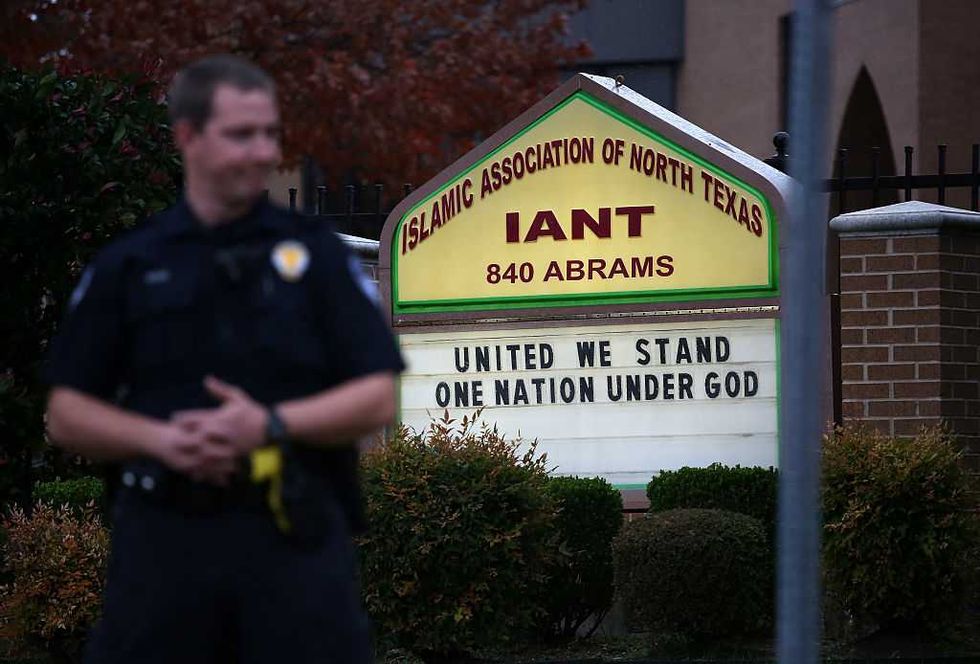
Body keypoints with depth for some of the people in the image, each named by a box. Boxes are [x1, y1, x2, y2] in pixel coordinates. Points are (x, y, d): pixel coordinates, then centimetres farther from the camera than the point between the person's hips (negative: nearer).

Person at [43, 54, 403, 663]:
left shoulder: (314, 252, 6)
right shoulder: (129, 265, 8)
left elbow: (377, 400, 2)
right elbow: (67, 413, 9)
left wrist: (272, 425, -14)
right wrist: (158, 438, -10)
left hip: (295, 535, -1)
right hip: (164, 537, 1)